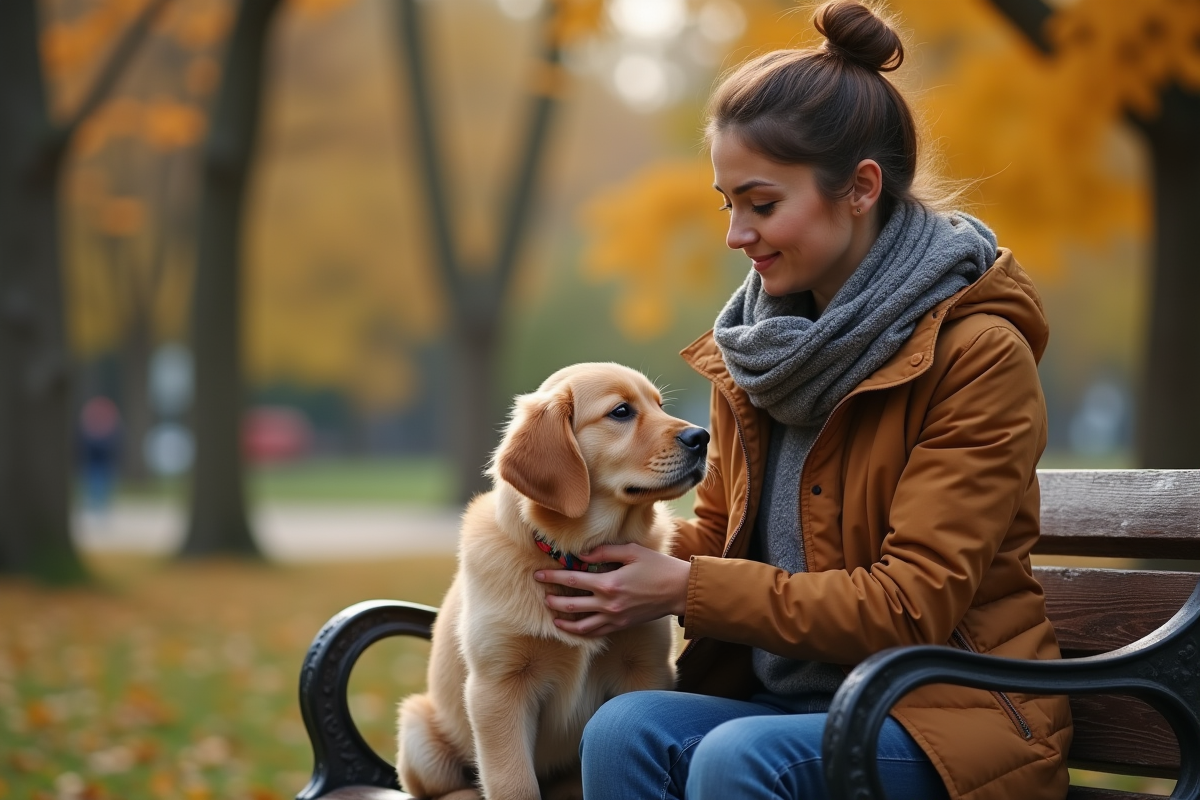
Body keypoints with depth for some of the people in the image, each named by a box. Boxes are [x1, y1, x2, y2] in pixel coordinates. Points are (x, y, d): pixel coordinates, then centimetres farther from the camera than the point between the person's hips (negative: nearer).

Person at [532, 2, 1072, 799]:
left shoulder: (978, 353, -12)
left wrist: (684, 590, -16)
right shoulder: (758, 346, 10)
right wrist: (616, 553, -4)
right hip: (784, 698, 6)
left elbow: (911, 606, -16)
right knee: (622, 727, -25)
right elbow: (716, 533, 18)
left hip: (943, 712, -6)